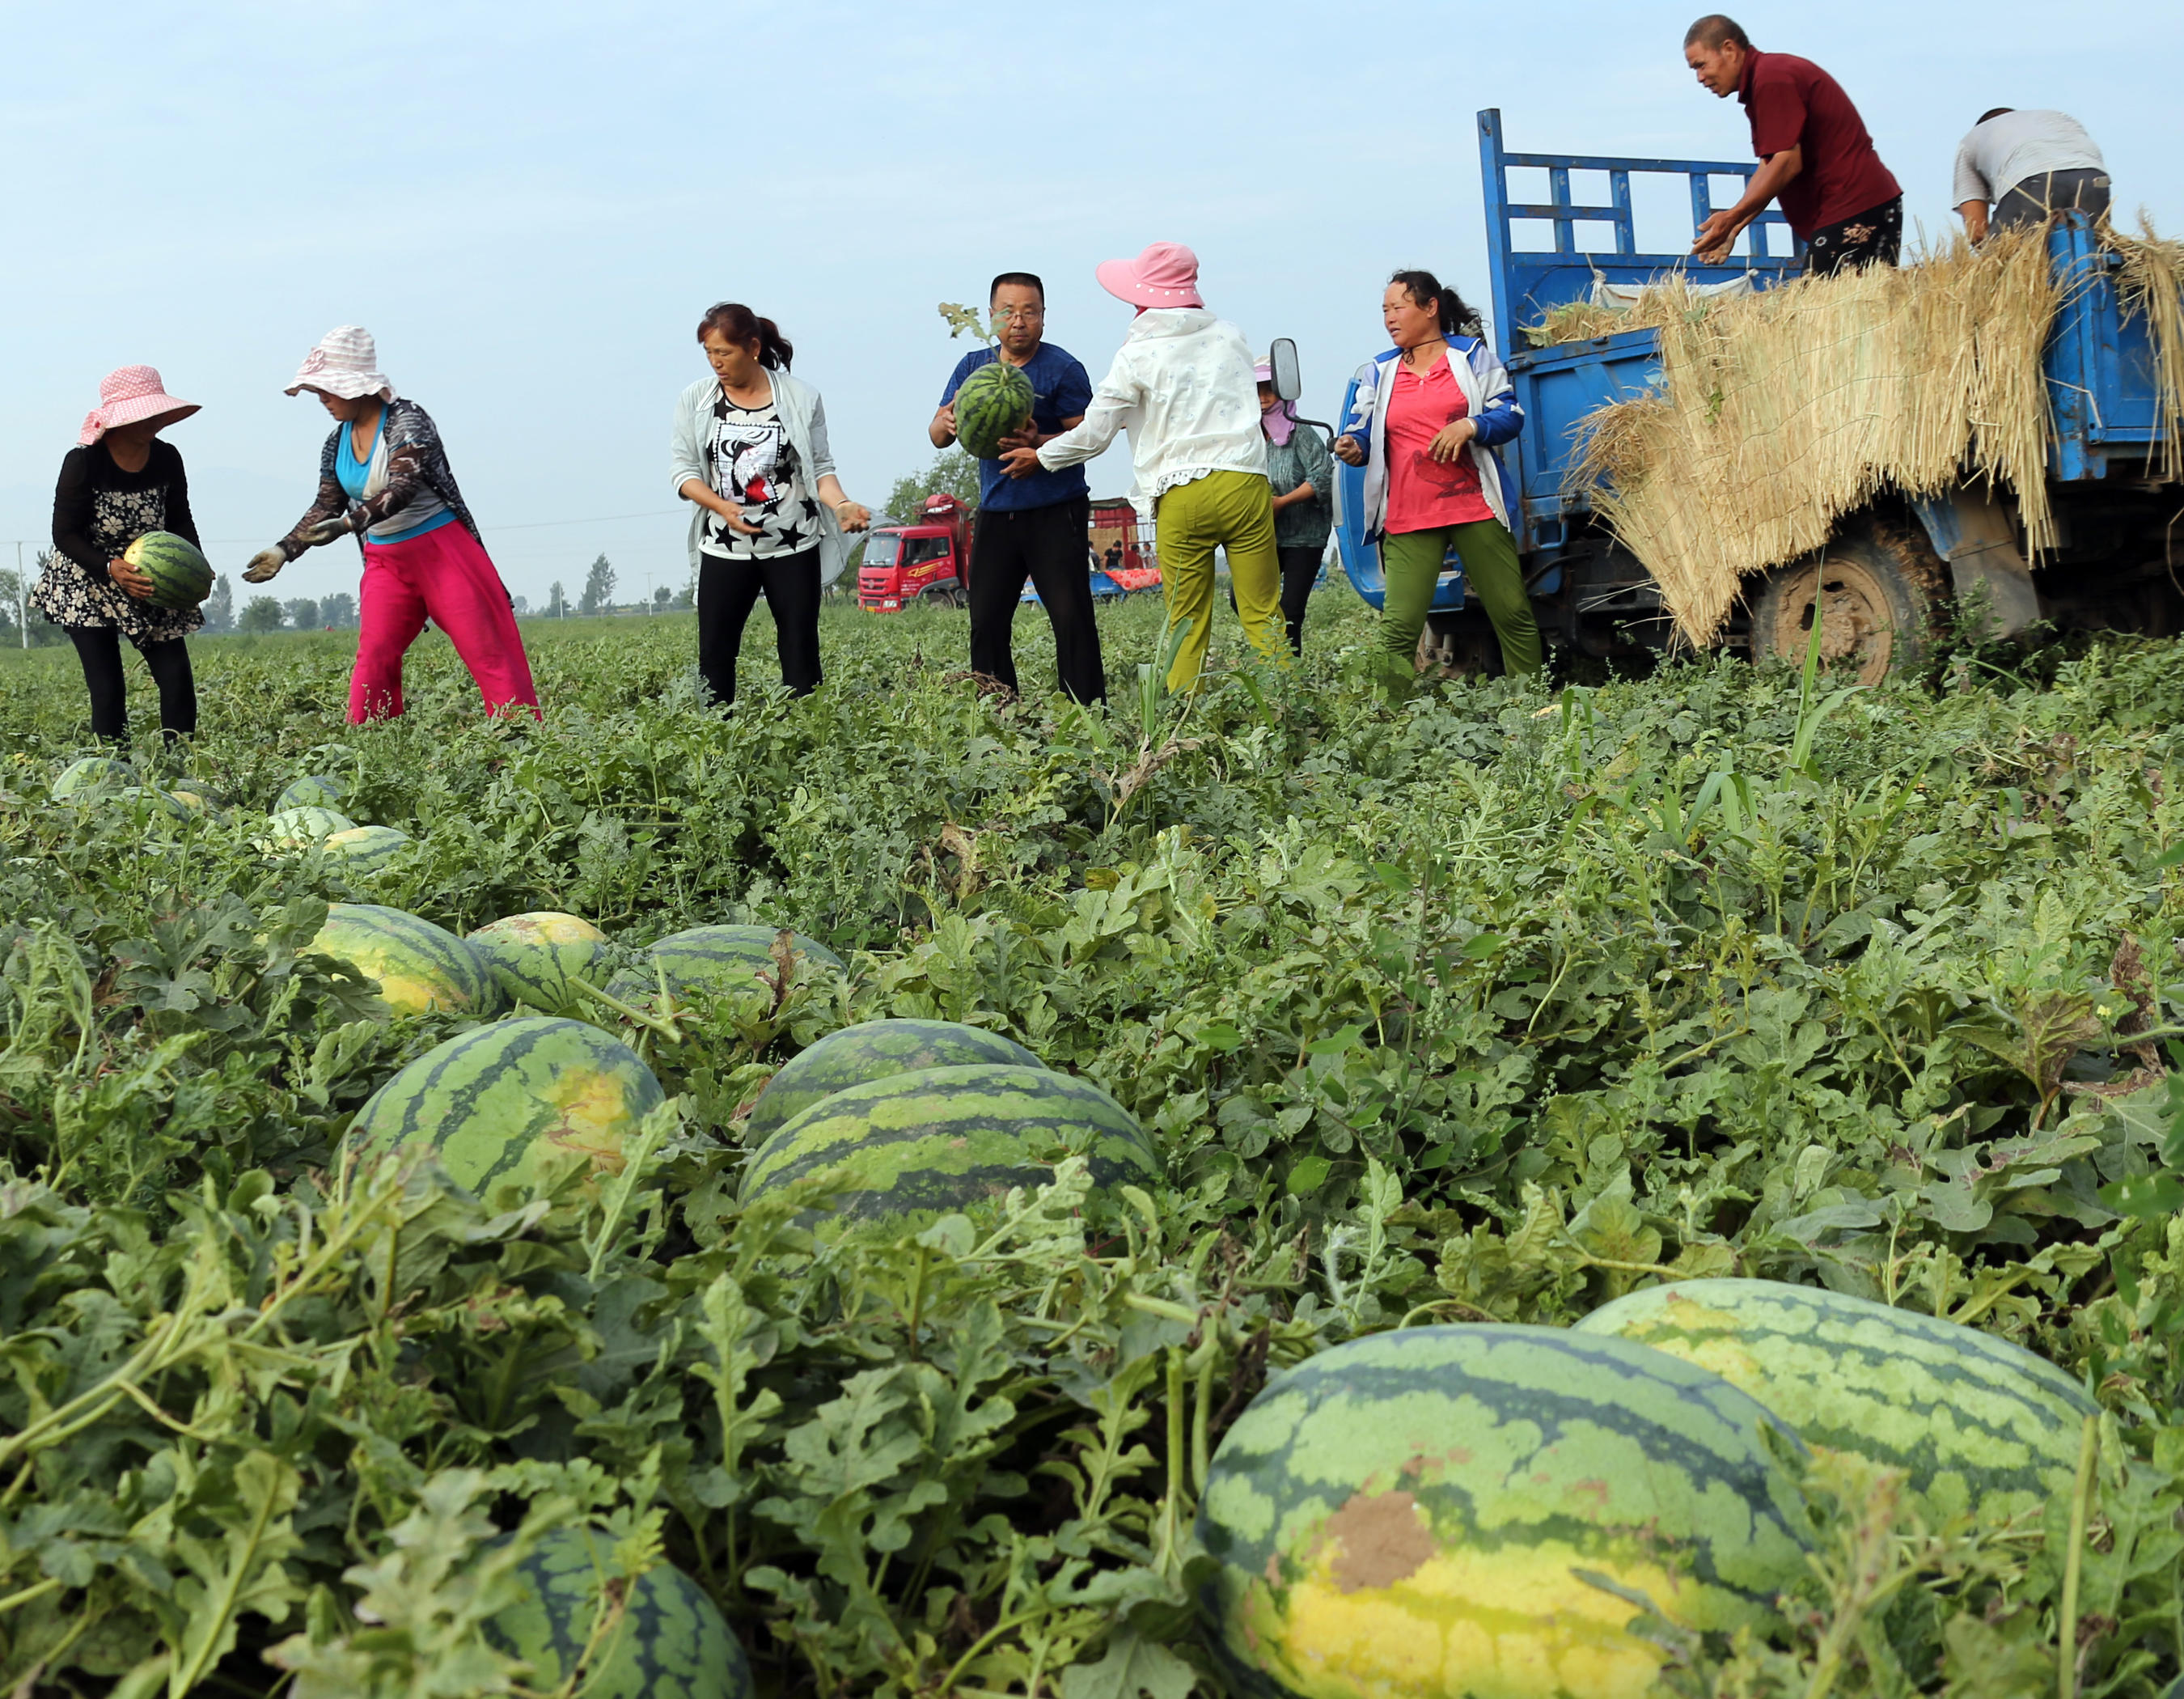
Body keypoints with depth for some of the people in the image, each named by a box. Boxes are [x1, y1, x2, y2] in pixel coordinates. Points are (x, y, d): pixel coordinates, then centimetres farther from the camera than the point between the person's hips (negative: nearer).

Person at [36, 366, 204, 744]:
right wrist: (111, 569, -30)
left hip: (153, 584, 4)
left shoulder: (166, 459, -4)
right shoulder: (83, 462, -17)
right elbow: (65, 535, -14)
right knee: (107, 689, -7)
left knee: (177, 678, -5)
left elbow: (180, 522, 6)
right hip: (87, 585, -4)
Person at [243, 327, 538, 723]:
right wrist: (284, 550, 5)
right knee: (373, 656, -3)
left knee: (488, 651, -9)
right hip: (385, 563, 7)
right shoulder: (337, 443, 8)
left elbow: (403, 487, -28)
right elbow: (326, 508, 16)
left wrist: (349, 523, -39)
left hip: (443, 549, -7)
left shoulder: (407, 420, -14)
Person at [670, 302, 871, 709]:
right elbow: (682, 469, 0)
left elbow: (821, 468, 2)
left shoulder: (801, 397, -1)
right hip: (725, 549, 1)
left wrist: (841, 504, -18)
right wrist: (723, 508, -16)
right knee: (714, 652, 1)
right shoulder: (696, 400, 2)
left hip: (794, 547, -1)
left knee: (800, 650, 2)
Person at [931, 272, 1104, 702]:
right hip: (996, 513, 5)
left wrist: (1039, 444, -30)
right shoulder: (973, 367, 10)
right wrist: (947, 423, -17)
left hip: (1056, 513, -5)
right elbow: (937, 435, 7)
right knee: (986, 622, 4)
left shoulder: (1062, 368, -5)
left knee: (1071, 618, -11)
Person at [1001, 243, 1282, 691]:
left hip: (1182, 494, -3)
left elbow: (1094, 432, 3)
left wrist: (1040, 458, 19)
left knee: (1187, 624, 4)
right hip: (1246, 483, 3)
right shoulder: (1231, 336, 11)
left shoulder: (1137, 356, -1)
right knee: (1263, 615, 2)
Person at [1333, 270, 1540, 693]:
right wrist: (1353, 449, -14)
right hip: (1407, 519, 1)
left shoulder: (1472, 355, 9)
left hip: (1476, 509, -1)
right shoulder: (1376, 374, 14)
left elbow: (1511, 415, 4)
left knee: (1513, 614, 2)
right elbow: (1361, 434, 10)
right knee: (1398, 628, -12)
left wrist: (1469, 426, -14)